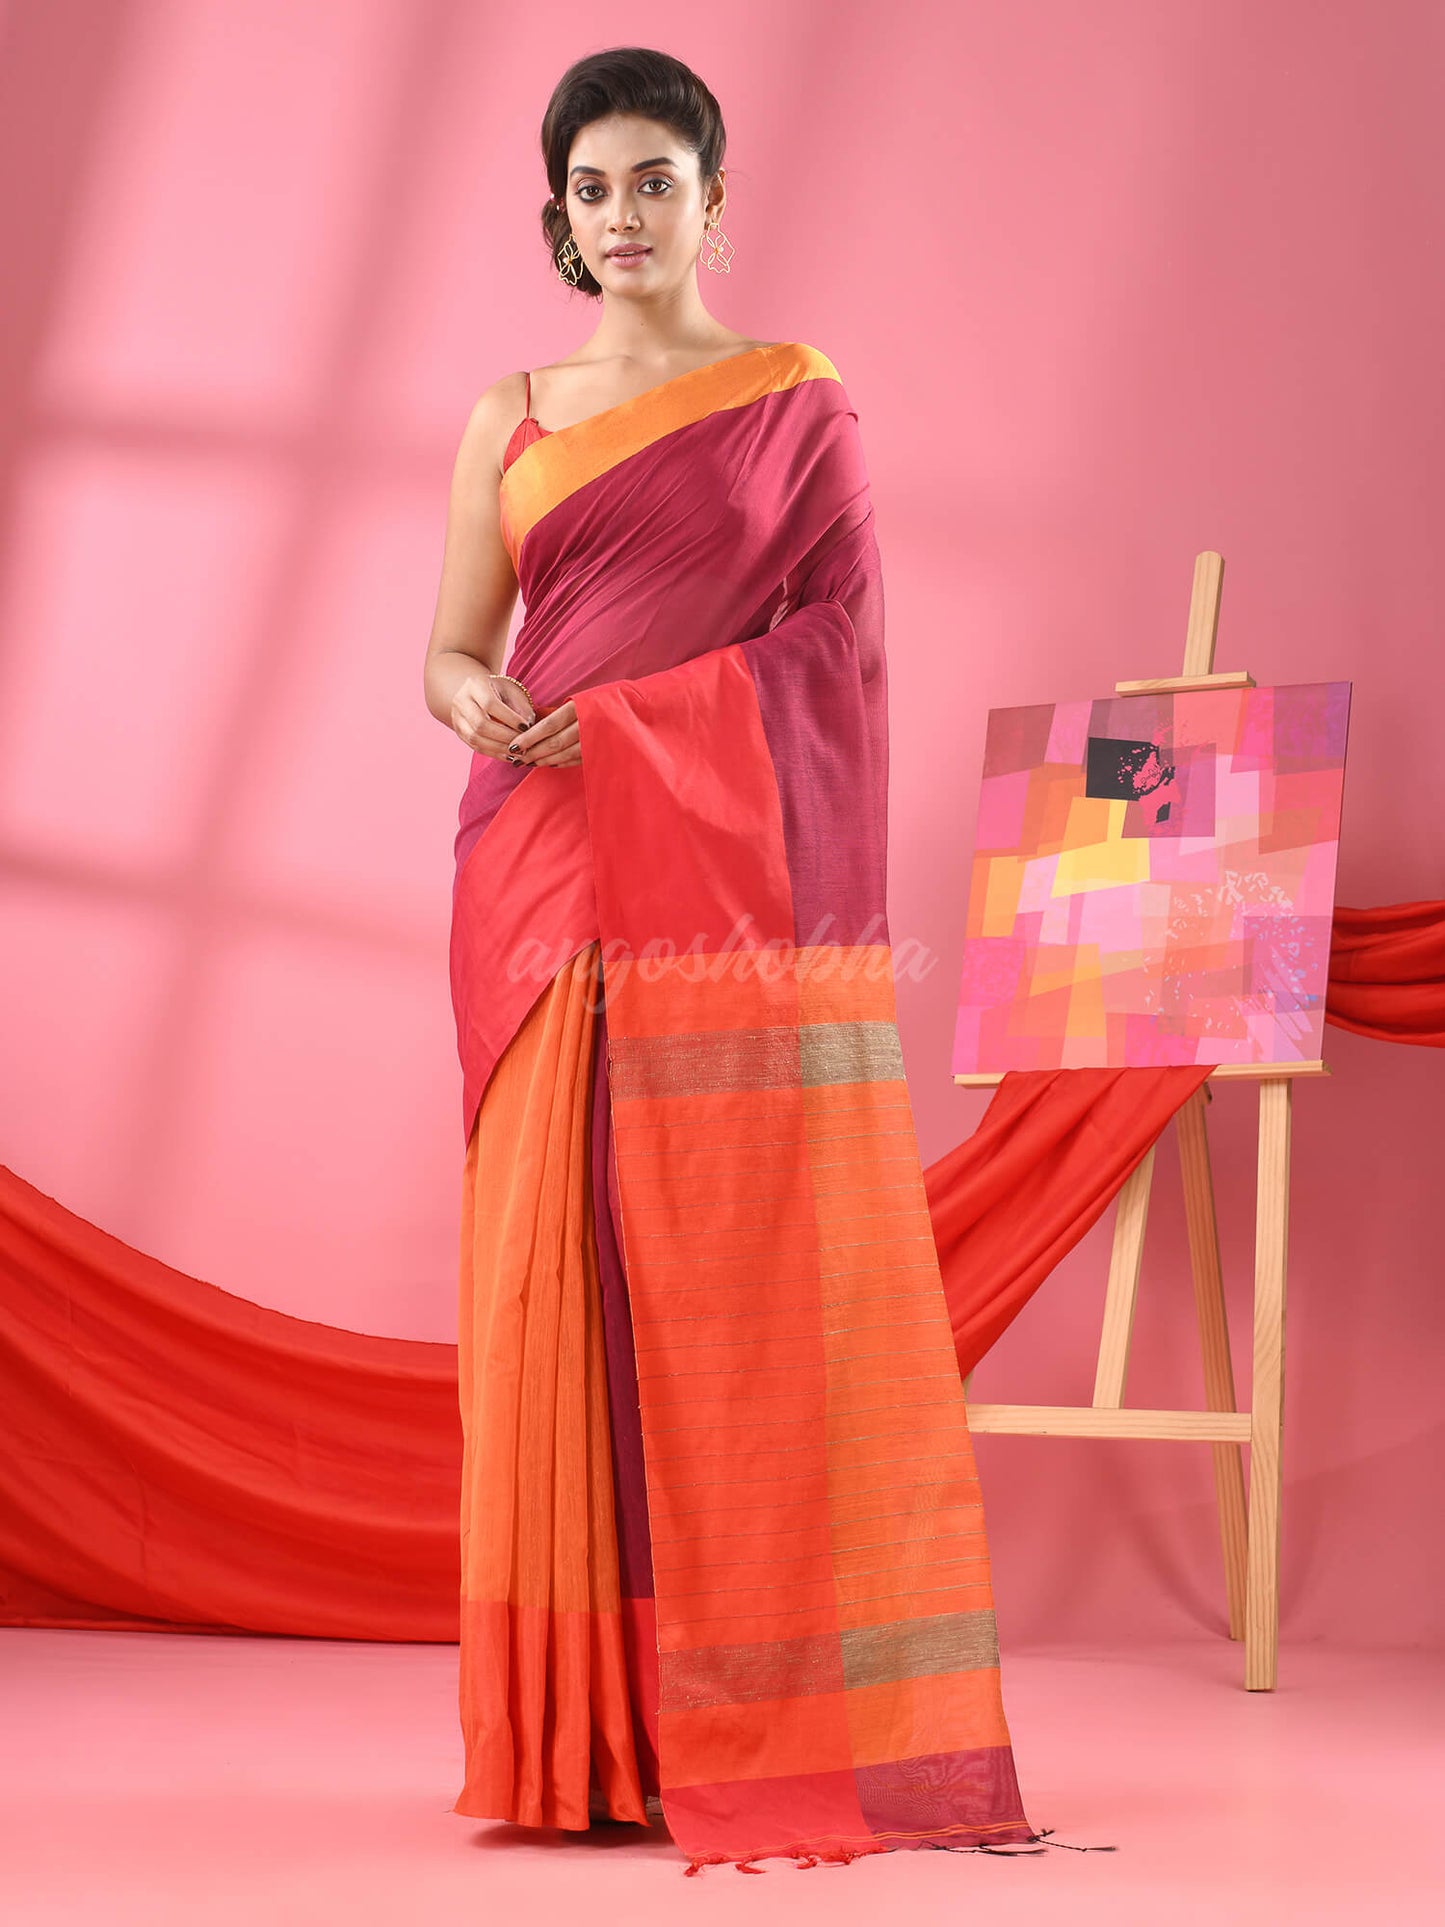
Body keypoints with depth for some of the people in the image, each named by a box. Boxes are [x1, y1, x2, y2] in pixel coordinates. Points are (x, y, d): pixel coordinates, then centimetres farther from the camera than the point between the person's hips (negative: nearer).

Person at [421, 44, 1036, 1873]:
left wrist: (614, 718, -11)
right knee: (561, 1273, -1)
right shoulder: (509, 417, 15)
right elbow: (452, 648, 10)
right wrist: (472, 701, -13)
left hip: (735, 880, -2)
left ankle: (777, 1710, 3)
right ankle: (587, 1721, 6)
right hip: (550, 884, 3)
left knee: (752, 1274, -5)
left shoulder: (800, 403, 8)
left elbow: (835, 641, 0)